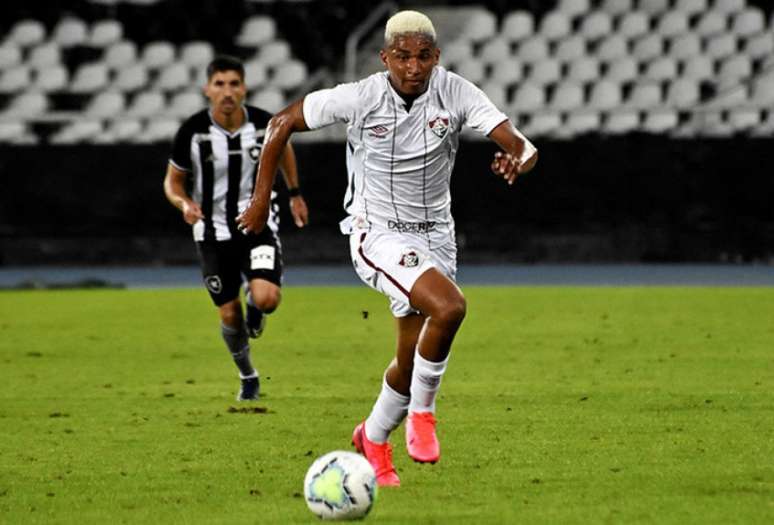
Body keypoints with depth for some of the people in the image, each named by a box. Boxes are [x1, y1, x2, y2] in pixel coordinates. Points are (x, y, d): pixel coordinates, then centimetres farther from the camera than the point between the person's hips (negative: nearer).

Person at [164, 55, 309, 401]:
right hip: (214, 232, 0)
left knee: (267, 298, -22)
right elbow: (173, 181, -1)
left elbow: (283, 148, 14)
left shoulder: (263, 123, -11)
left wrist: (295, 194, 17)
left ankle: (254, 301, 18)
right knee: (229, 315, 3)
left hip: (258, 223, 0)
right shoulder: (193, 131, -14)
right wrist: (185, 204, -22)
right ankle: (247, 376, 32)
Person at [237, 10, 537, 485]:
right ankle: (422, 412, -7)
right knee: (449, 307, -29)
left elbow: (517, 142, -20)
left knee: (412, 360, 10)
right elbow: (283, 123, -4)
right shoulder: (359, 98, -16)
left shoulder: (455, 93, -12)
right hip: (378, 234, -4)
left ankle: (374, 440, 38)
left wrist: (520, 158, -45)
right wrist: (262, 198, -2)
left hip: (434, 235, 4)